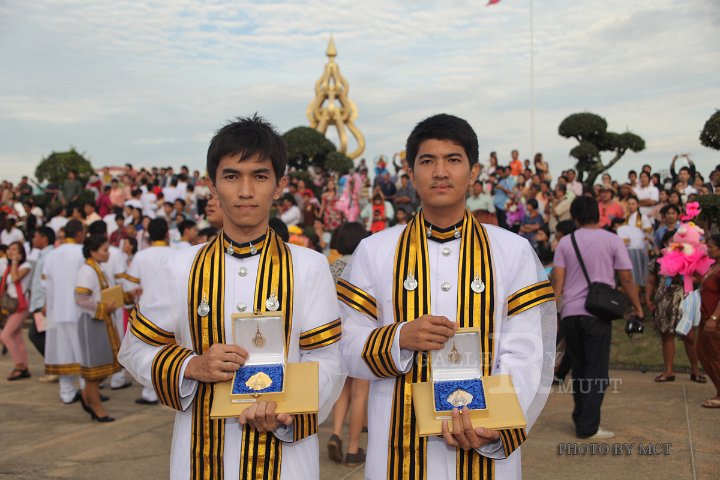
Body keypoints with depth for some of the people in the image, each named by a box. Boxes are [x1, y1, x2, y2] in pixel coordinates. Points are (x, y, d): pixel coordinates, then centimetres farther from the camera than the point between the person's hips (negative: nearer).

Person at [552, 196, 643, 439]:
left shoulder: (565, 242, 5)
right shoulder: (612, 241, 0)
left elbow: (558, 279, 0)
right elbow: (626, 277, -1)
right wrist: (637, 306, 9)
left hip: (570, 313, 3)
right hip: (597, 313, -3)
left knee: (579, 369, 16)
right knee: (596, 372, 1)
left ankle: (581, 418, 26)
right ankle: (588, 426, -2)